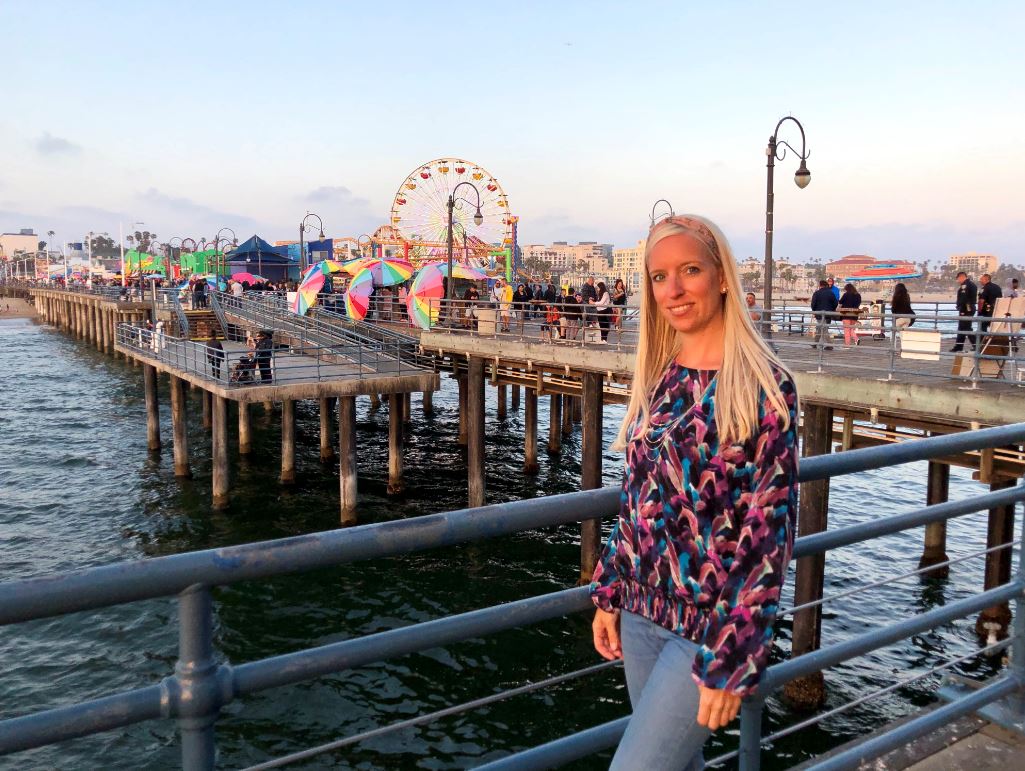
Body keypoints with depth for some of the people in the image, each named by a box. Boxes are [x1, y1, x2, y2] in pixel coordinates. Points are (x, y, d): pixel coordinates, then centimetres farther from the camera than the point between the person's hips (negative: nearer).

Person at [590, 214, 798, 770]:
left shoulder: (763, 387, -14)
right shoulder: (659, 378, 5)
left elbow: (771, 528, -15)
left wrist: (734, 660, -16)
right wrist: (609, 593, 11)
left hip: (711, 622, -6)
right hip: (642, 611, 6)